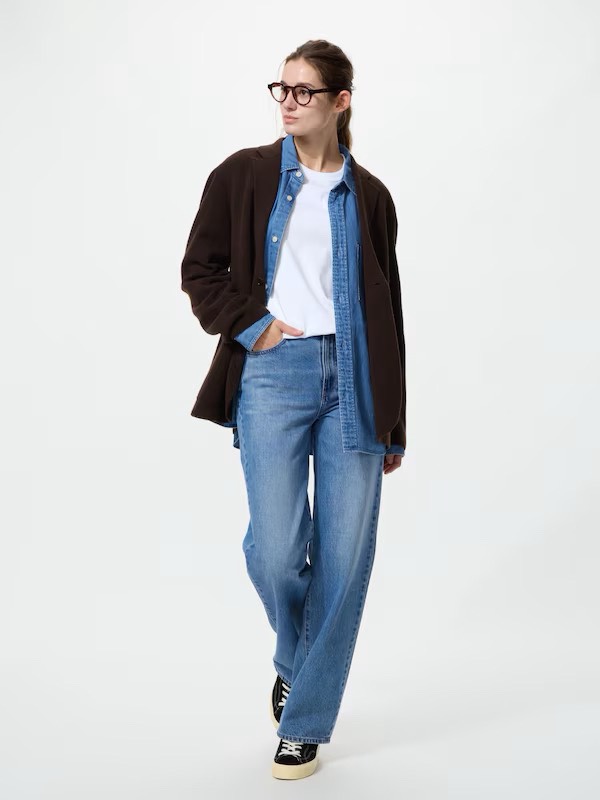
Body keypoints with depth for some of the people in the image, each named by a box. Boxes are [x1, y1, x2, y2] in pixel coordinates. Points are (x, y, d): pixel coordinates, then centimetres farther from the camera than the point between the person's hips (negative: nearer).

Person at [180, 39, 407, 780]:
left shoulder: (368, 195, 10)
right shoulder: (243, 174, 7)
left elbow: (387, 311, 12)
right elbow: (200, 269, 10)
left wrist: (393, 425, 10)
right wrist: (251, 325, -7)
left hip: (353, 379, 2)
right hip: (273, 375, -1)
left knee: (345, 557, 0)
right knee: (276, 550, -8)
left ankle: (304, 724, 16)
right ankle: (293, 662, 27)